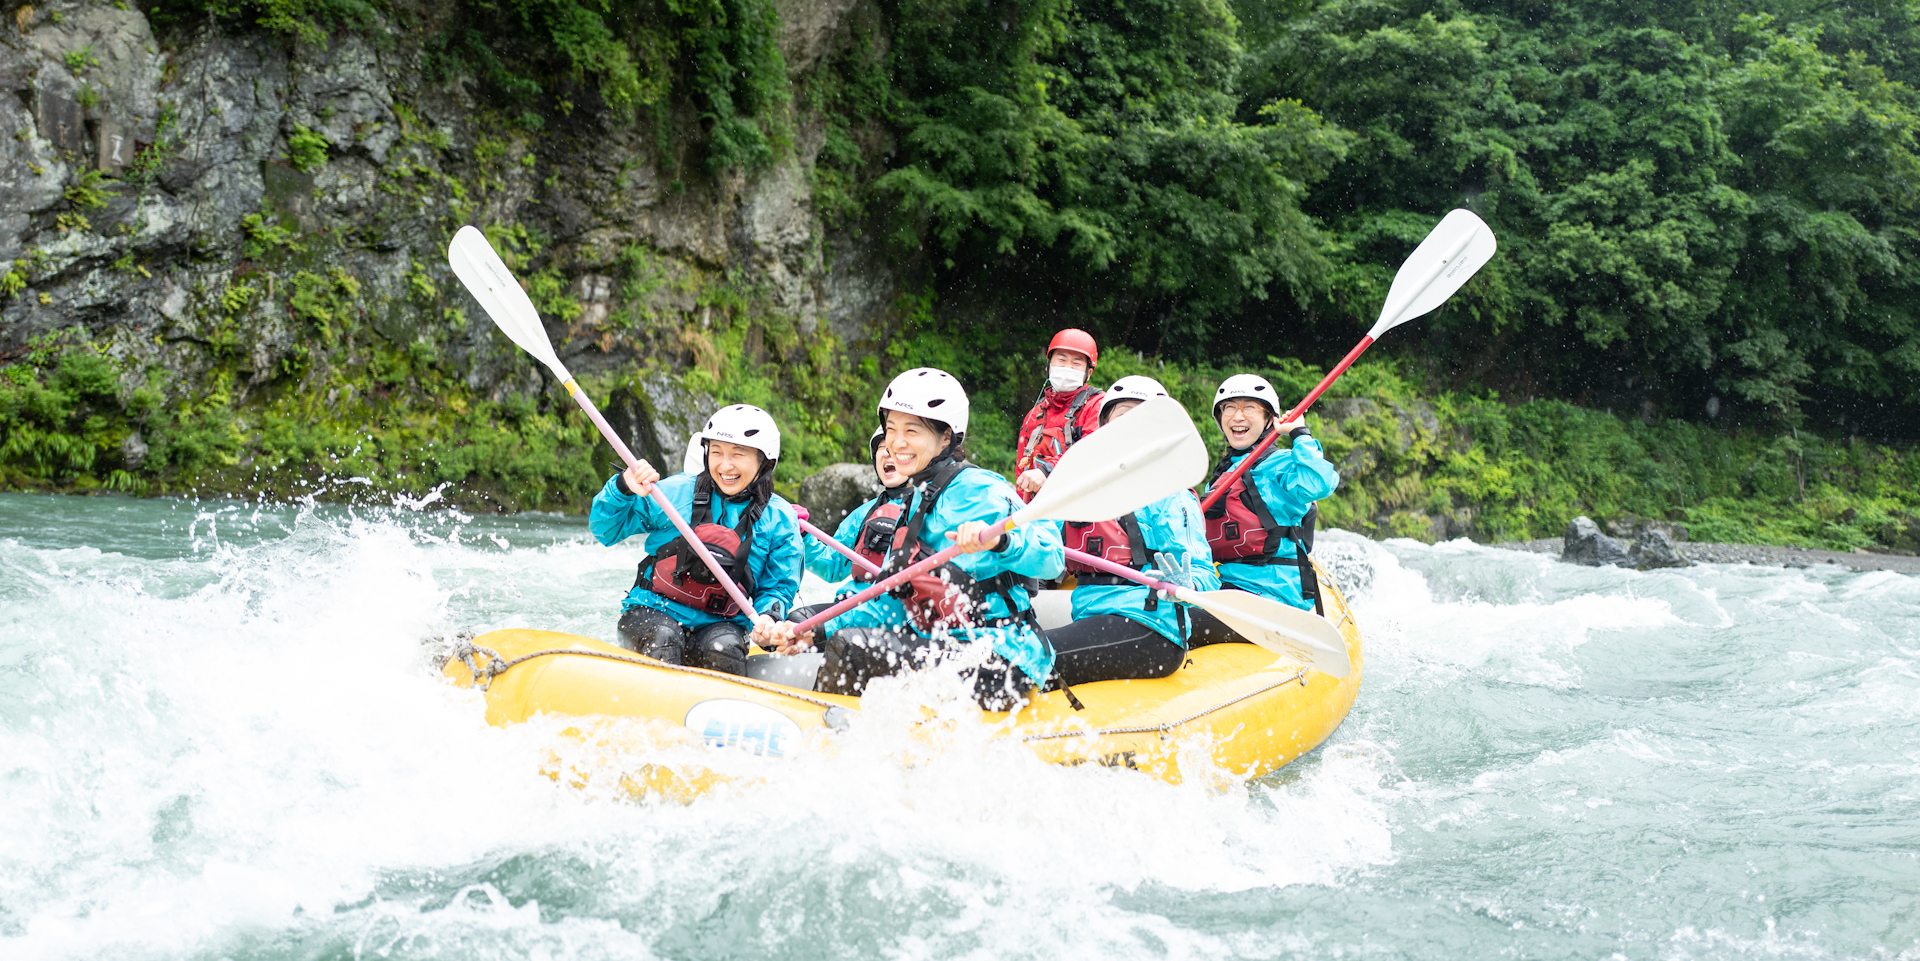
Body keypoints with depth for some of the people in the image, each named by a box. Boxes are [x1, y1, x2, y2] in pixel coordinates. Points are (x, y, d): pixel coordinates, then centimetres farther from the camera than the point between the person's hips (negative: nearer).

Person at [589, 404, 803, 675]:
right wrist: (623, 489, -14)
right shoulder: (674, 492, 0)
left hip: (719, 624, 1)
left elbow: (779, 586, 8)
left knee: (723, 648, -31)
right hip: (652, 613, 0)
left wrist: (767, 617, -15)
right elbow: (605, 530, 6)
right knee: (661, 638, -32)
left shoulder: (779, 519, 2)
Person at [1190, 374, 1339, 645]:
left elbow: (1317, 483, -27)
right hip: (1224, 589, 8)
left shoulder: (1280, 464, -4)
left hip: (1270, 597, -8)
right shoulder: (1220, 475, 22)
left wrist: (1300, 434, -15)